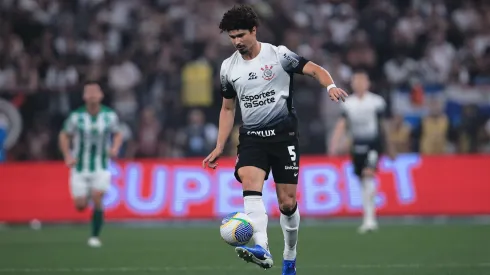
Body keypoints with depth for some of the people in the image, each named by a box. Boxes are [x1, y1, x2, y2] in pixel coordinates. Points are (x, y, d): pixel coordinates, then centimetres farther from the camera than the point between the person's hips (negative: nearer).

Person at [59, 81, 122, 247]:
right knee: (80, 206, -1)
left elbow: (118, 134, 12)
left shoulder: (110, 115, -4)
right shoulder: (76, 116, -6)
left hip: (101, 167, 0)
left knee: (97, 199, -18)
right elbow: (64, 136, 7)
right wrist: (67, 156, -7)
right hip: (80, 167, 0)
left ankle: (95, 236, -5)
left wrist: (115, 148, -8)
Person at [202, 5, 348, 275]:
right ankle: (261, 249, -43)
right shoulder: (228, 67, 8)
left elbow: (314, 69, -7)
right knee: (249, 182, -27)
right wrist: (219, 148, 13)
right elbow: (227, 109, 18)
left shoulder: (278, 55, -4)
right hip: (251, 137, 2)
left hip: (284, 134, -2)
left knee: (287, 203, 1)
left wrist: (330, 85, -30)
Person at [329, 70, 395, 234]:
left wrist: (389, 147, 15)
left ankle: (369, 218, -24)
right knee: (364, 183, 7)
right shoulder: (348, 104, 7)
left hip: (373, 143, -4)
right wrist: (334, 144, -12)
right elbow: (341, 125, 1)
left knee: (368, 174, -22)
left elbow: (383, 125, 8)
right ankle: (370, 219, 18)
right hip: (357, 145, 4)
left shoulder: (376, 102, 0)